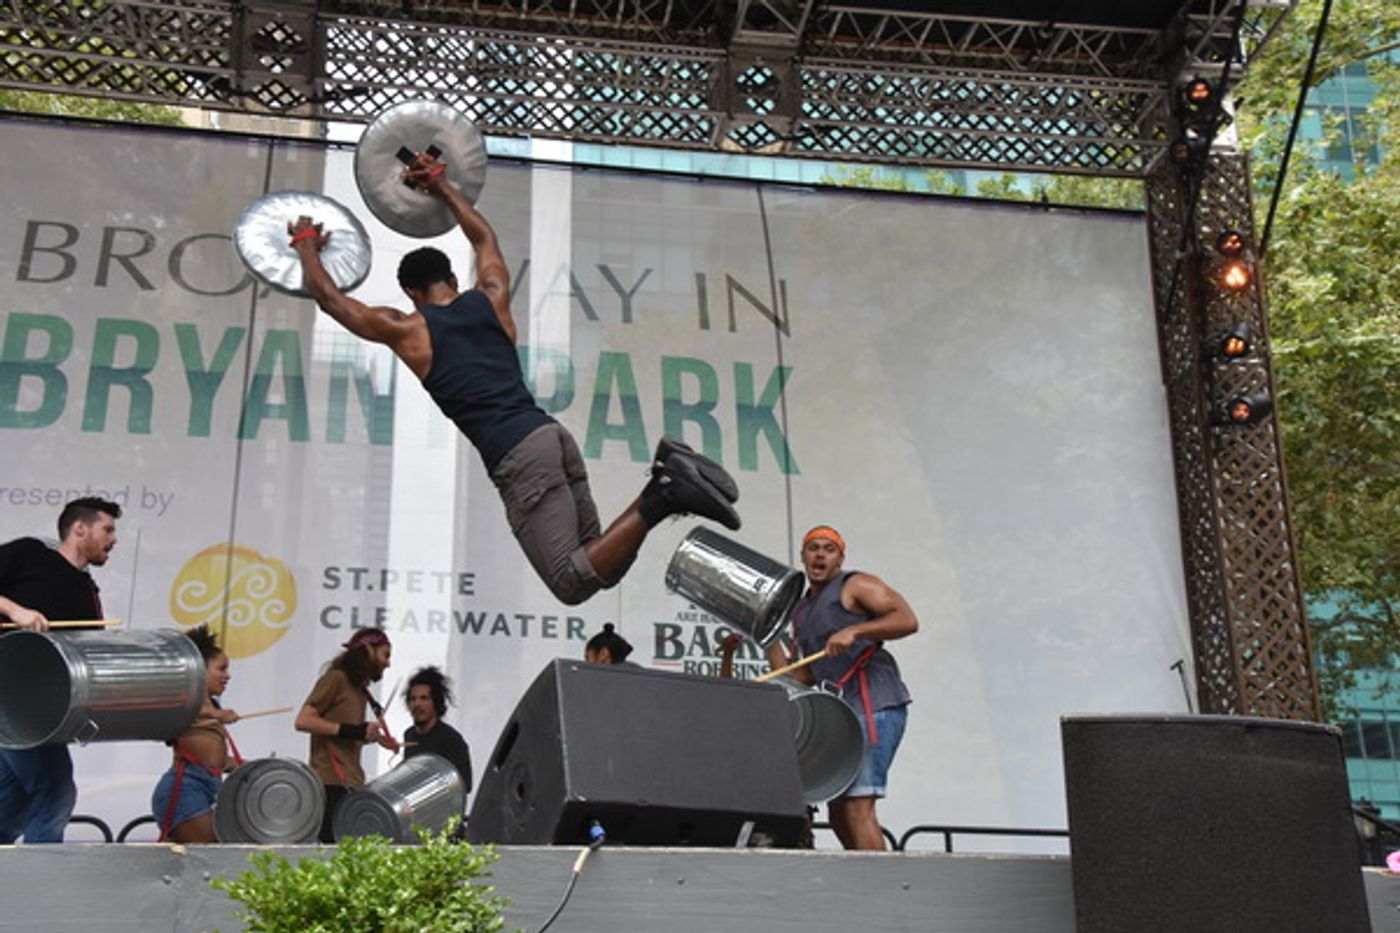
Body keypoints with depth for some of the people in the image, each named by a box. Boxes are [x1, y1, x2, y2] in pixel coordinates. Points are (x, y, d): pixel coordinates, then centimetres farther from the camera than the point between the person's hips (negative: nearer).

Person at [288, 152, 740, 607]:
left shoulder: (408, 329, 10)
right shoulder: (492, 297, 22)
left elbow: (328, 296, 26)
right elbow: (485, 236, 44)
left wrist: (306, 245, 44)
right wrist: (442, 186, 56)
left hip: (518, 456, -6)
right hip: (551, 432, 6)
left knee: (572, 582, -11)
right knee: (600, 566, 8)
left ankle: (659, 500, -28)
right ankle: (668, 475, -14)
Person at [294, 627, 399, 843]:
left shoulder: (359, 689, 22)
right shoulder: (335, 678, -3)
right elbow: (303, 721, -14)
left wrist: (374, 736, 13)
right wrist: (354, 730, -18)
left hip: (352, 784, 9)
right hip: (331, 783, -8)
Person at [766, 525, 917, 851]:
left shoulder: (855, 586, 2)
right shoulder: (800, 611, 23)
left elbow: (907, 620, -11)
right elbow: (800, 679, 20)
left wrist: (853, 631, -22)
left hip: (874, 704, -8)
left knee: (857, 805, -17)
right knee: (838, 811, 7)